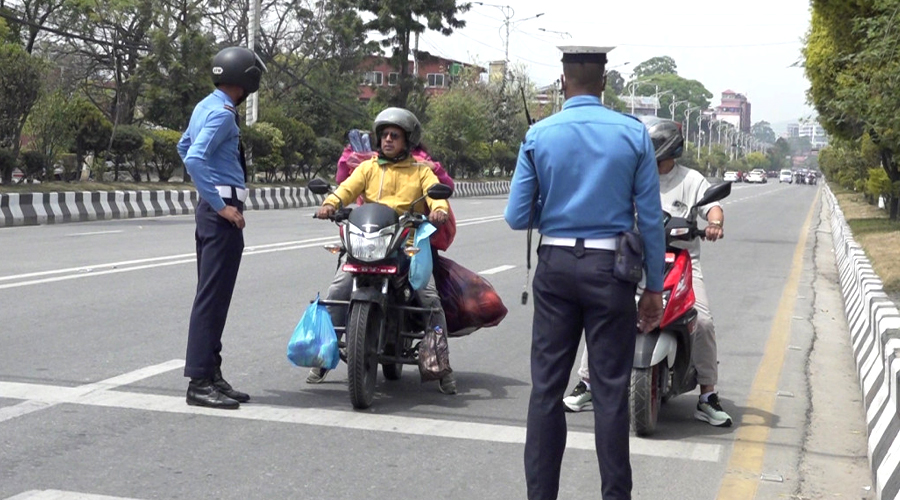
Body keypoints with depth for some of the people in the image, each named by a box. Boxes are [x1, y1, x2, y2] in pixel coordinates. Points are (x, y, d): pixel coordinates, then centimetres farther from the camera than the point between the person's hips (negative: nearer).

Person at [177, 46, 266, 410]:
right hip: (222, 212, -11)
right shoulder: (222, 113, -15)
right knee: (213, 297, -8)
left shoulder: (206, 107, 15)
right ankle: (200, 382, -6)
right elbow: (193, 159, -26)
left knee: (211, 295, 13)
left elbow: (184, 148, 29)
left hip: (212, 207, 11)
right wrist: (220, 204, -22)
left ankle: (210, 374, 19)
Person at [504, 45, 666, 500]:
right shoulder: (633, 134, -3)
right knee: (611, 390, 4)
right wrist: (654, 287, 5)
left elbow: (517, 217, -2)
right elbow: (651, 219, -2)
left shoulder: (539, 135, -1)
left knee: (546, 389, 7)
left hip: (555, 267, 1)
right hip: (610, 269, -1)